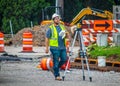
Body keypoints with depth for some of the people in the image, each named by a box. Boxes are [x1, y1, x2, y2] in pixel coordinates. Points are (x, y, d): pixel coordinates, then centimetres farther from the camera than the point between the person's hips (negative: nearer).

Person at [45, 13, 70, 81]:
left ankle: (54, 69, 22)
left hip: (62, 47, 5)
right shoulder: (51, 28, -1)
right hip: (55, 47, -5)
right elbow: (47, 39, -3)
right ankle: (57, 75, 4)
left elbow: (68, 37, 16)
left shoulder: (62, 27, 14)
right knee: (56, 61, -3)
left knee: (64, 59, 0)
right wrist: (47, 48, -9)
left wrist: (66, 34, -8)